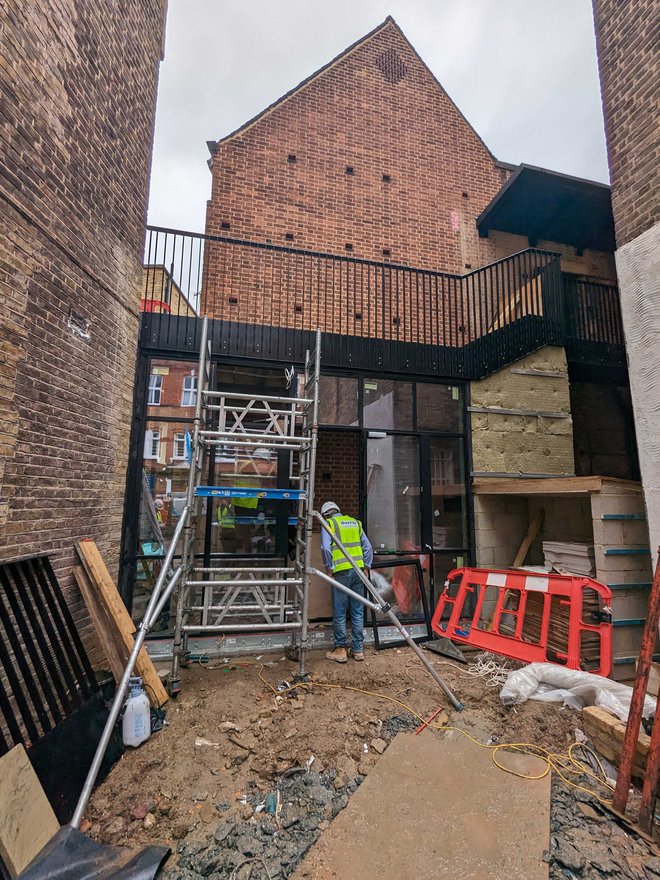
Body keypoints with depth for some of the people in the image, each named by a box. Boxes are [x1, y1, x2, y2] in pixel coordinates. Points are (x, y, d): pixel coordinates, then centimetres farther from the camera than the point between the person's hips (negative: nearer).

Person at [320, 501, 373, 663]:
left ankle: (340, 650, 13)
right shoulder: (355, 522, 16)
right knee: (358, 612, 12)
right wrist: (366, 567, 16)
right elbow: (368, 547, 13)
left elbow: (325, 548, -13)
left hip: (341, 572, -5)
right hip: (358, 570, 5)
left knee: (339, 613, 6)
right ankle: (358, 650, 19)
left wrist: (329, 568, -4)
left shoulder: (329, 523, 1)